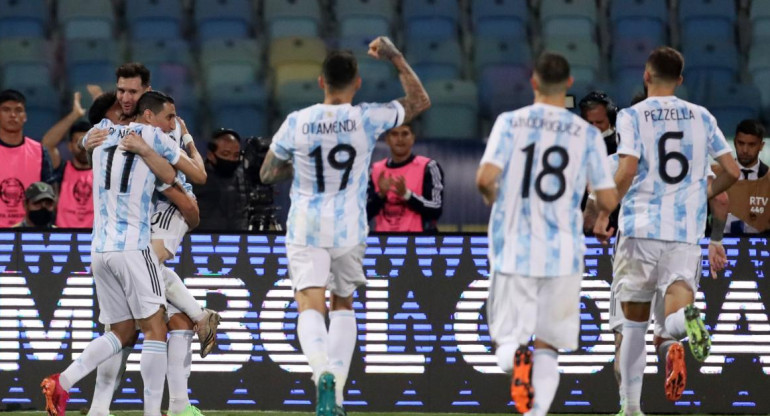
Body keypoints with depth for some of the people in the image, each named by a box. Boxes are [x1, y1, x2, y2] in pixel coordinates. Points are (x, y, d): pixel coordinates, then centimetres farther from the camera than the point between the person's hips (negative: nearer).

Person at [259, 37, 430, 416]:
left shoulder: (297, 123, -8)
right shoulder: (367, 119, -8)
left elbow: (267, 174, 4)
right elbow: (420, 101, 8)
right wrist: (395, 58, 12)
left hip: (305, 228, -1)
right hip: (349, 229, 1)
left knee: (310, 307, -8)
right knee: (343, 305, 19)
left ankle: (323, 370, -38)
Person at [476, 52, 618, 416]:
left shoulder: (511, 123, -2)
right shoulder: (588, 134, 1)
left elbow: (485, 178, -13)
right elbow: (608, 201, 0)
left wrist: (494, 200, 9)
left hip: (514, 251, -1)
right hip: (563, 255, 1)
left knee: (506, 338, 9)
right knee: (547, 348, 10)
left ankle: (515, 355, -26)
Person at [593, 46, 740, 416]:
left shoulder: (632, 116, 0)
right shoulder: (702, 117, 11)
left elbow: (627, 170, -13)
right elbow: (732, 171, 10)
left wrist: (603, 215, -4)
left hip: (640, 227, -1)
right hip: (686, 231, 1)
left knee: (634, 320, 11)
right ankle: (685, 319, -48)